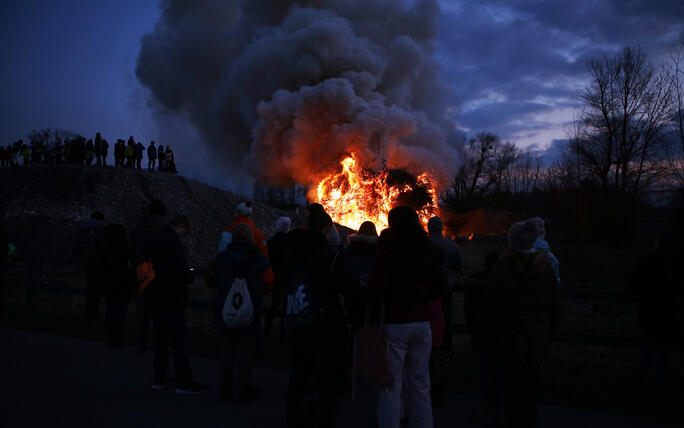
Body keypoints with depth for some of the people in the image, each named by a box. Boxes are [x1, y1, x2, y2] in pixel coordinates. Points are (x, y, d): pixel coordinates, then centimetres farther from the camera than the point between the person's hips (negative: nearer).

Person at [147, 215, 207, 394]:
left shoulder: (157, 239, 10)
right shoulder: (173, 243, -19)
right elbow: (182, 271, -25)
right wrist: (189, 277, -3)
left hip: (157, 297, 9)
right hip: (172, 299, -9)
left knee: (160, 339, 16)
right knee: (178, 341, -2)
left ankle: (159, 378, 25)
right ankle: (184, 382, 4)